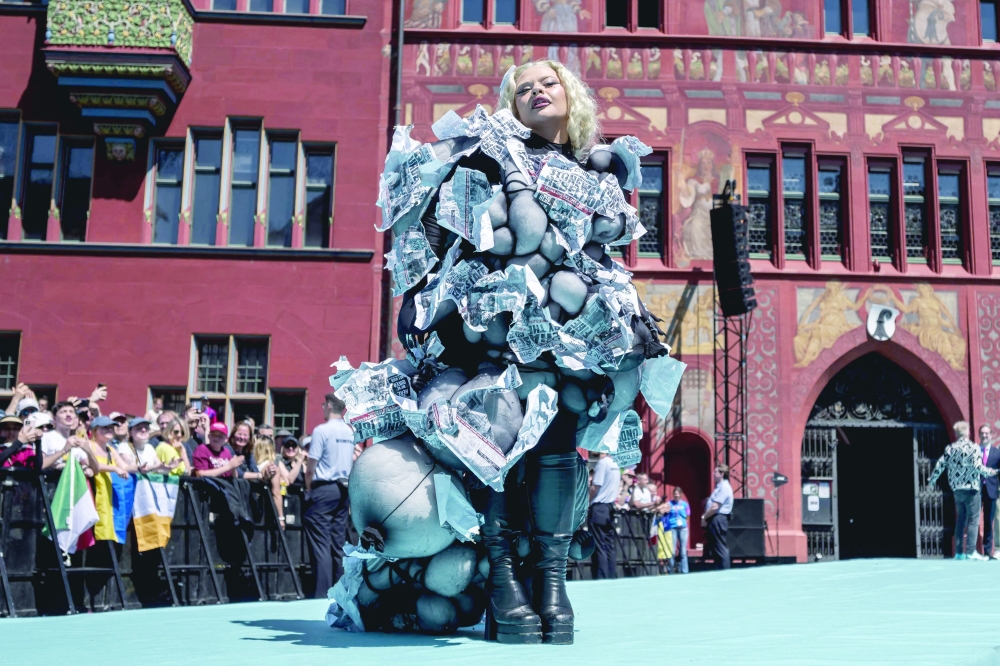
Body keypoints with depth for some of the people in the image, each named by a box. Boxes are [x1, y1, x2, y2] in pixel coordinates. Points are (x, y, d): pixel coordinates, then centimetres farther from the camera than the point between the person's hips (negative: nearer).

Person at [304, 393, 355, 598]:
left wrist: (308, 490, 2)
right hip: (344, 489, 6)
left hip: (324, 489, -6)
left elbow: (311, 467, -10)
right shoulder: (350, 432, 10)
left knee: (320, 543, -5)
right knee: (338, 543, 9)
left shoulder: (321, 430, -9)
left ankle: (323, 594, -8)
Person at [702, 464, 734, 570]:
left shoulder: (724, 487, -13)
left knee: (720, 548, -8)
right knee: (714, 548, 12)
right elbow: (711, 504, 21)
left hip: (718, 519, -10)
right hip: (714, 520, 10)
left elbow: (715, 507, -19)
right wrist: (705, 517, 9)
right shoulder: (720, 486, 19)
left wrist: (704, 517, -10)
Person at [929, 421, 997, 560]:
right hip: (971, 488, -5)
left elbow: (940, 465, 6)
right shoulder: (973, 448, -8)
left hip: (957, 489, 5)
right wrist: (990, 472, 0)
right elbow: (977, 466, -17)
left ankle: (959, 552, 12)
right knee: (973, 520, -2)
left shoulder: (949, 448, 5)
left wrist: (931, 480, 17)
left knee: (960, 520, 12)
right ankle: (970, 552, -8)